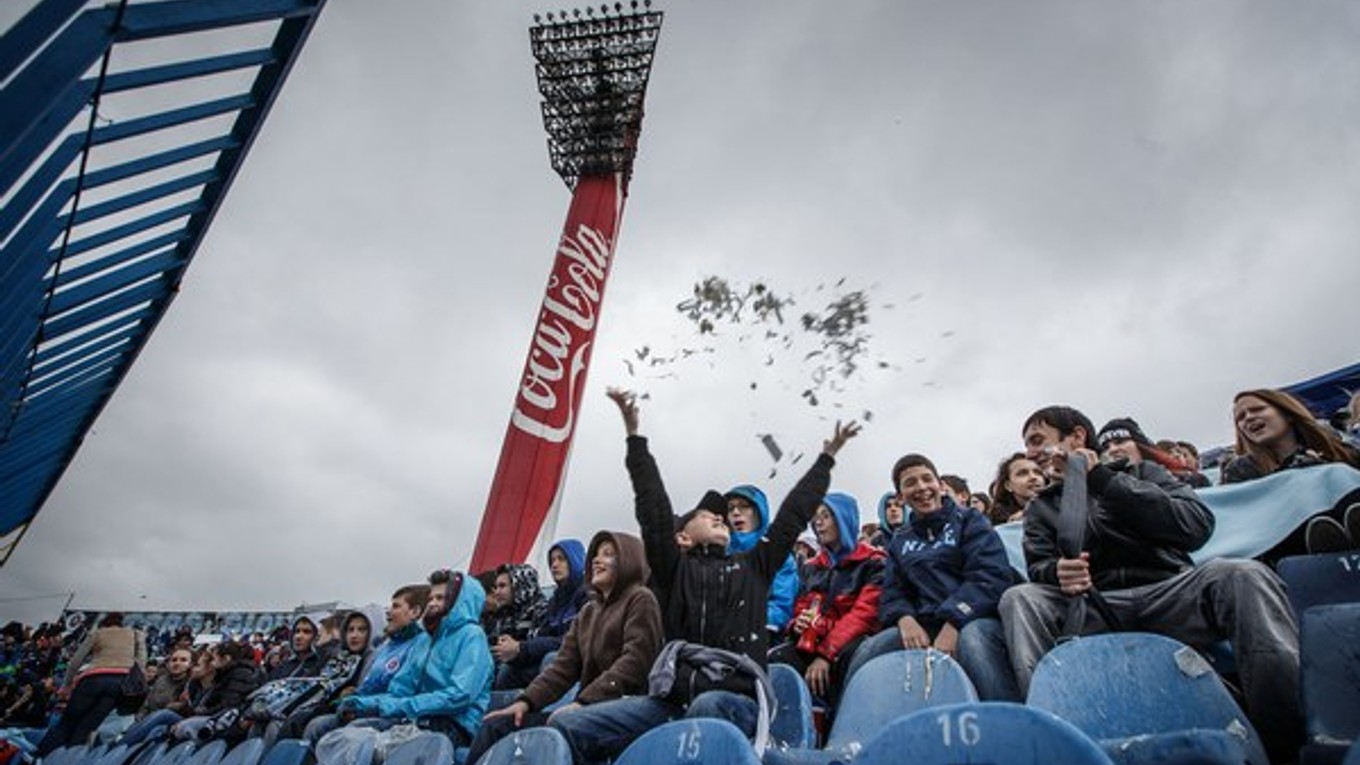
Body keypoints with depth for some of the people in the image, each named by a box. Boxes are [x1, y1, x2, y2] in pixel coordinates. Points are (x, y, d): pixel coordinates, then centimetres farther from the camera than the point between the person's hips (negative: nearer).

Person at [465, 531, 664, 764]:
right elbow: (563, 666, 12)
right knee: (497, 725, -6)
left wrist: (582, 701, -20)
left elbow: (634, 662, -12)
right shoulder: (588, 612, 23)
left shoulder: (640, 600, 1)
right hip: (591, 707, 8)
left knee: (561, 724, -36)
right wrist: (526, 701, -5)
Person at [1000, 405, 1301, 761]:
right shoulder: (1041, 508, 19)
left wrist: (1103, 480, -7)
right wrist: (1058, 572, -22)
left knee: (1241, 574, -30)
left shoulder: (1142, 473, 15)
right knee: (1018, 599, -27)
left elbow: (1197, 526, -4)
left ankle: (1285, 743, -31)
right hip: (1095, 609, 1)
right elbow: (1039, 567, 3)